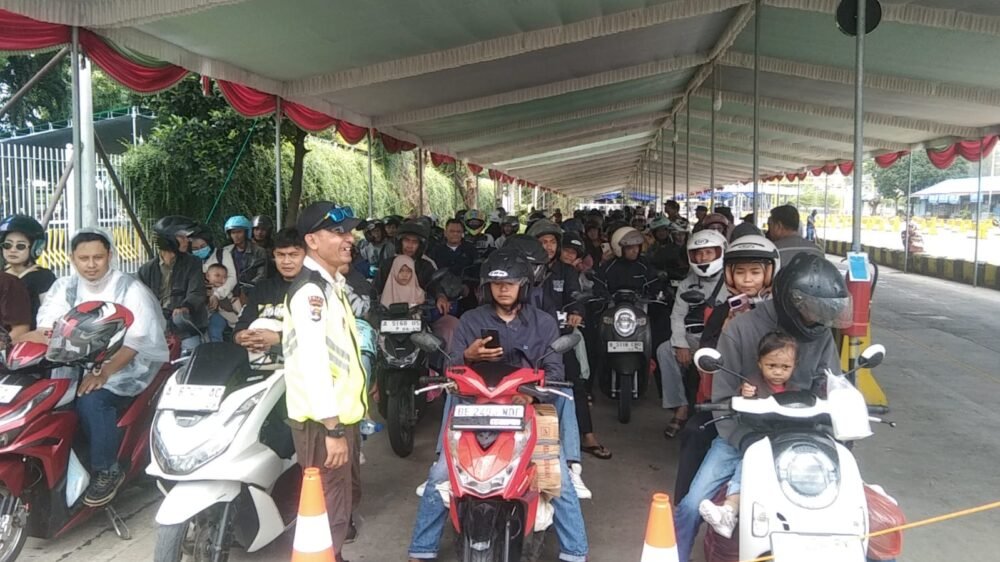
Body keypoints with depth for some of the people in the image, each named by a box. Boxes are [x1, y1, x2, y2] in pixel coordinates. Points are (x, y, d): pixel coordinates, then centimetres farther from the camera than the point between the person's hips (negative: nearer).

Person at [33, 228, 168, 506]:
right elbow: (46, 326, -3)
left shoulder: (129, 288, -5)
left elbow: (137, 339, -16)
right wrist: (39, 337, -29)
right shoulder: (64, 287, 10)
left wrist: (105, 370, -30)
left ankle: (107, 470, -15)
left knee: (91, 399, -30)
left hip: (124, 364, -5)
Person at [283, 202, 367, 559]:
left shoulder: (332, 283, 14)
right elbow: (312, 363, -28)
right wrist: (332, 429, -29)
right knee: (330, 511, -2)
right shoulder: (310, 290, -20)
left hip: (341, 414, 11)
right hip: (323, 422, -11)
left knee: (349, 497, 27)